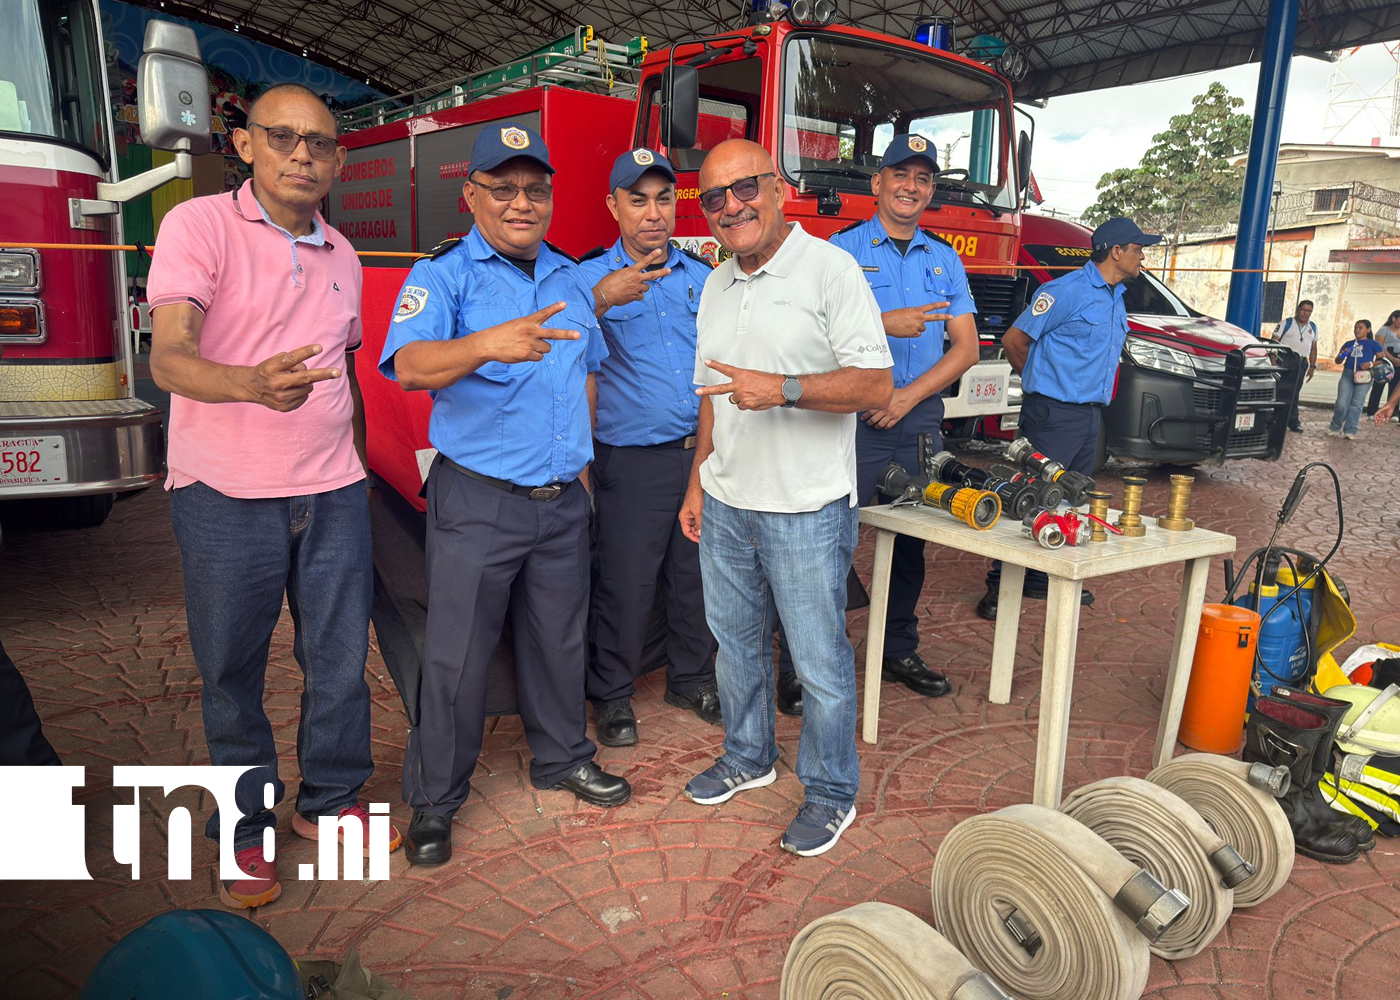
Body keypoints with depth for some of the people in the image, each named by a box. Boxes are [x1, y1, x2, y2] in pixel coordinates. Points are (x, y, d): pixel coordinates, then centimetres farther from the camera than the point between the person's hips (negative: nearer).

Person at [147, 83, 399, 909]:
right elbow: (168, 357, -20)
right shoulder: (199, 226, -7)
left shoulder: (342, 254, 11)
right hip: (227, 497, -4)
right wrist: (250, 385, -41)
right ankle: (245, 828, 26)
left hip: (333, 496, 5)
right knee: (233, 671, 8)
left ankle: (331, 800, 31)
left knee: (341, 660, 11)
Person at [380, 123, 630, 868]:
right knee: (457, 655, 2)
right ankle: (434, 800, 19)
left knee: (559, 640, 18)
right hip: (477, 504, -5)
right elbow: (410, 365, -26)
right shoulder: (444, 275, -8)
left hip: (563, 500, 5)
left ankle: (562, 757, 37)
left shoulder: (570, 277, 11)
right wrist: (486, 345, -45)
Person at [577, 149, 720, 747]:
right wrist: (599, 301, -36)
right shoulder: (591, 279, -2)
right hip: (632, 463, -4)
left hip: (701, 453, 4)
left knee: (696, 576, 15)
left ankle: (692, 680, 34)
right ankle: (612, 695, 23)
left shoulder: (702, 277, 10)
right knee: (626, 585, 3)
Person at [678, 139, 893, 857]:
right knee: (736, 642, 19)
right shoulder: (716, 286, 12)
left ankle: (830, 794, 23)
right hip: (724, 505, 7)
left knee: (819, 662, 4)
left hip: (805, 508, -6)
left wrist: (784, 388, -27)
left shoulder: (830, 270, -10)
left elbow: (877, 387, -15)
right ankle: (748, 757, 39)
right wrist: (699, 481, 16)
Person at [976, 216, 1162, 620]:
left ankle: (1042, 579, 24)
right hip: (1054, 414, -9)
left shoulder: (1117, 299, 16)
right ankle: (999, 586, -1)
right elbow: (1014, 340, -11)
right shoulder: (1067, 291, -13)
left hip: (1090, 415, 9)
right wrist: (1040, 381, 3)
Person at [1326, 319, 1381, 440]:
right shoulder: (1348, 344, 17)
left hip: (1363, 376, -2)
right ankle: (1335, 428, 10)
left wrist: (1371, 364, -15)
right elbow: (1337, 361, 19)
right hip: (1347, 374, 2)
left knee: (1356, 405, 1)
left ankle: (1351, 431, 5)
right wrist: (1342, 355, -3)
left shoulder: (1373, 344, 8)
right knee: (1341, 404, -6)